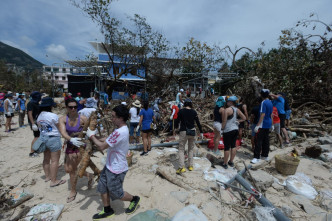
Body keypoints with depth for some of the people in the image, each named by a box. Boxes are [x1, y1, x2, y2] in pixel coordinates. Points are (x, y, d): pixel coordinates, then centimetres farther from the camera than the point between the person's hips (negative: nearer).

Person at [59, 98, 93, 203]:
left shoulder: (83, 118, -18)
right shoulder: (63, 119, -10)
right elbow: (63, 132, -25)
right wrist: (71, 139, -44)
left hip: (81, 146, -5)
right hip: (70, 145, 6)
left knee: (71, 169, -1)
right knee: (67, 169, 15)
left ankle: (73, 191, 26)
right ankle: (88, 175, 37)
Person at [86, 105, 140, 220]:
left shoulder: (119, 132, -32)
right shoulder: (122, 129, 2)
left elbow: (102, 146, -26)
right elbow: (107, 140, 10)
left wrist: (91, 136, -11)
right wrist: (95, 137, -1)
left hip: (116, 169, -9)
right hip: (110, 166, 9)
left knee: (116, 193, 12)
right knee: (102, 188, 19)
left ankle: (134, 199, 36)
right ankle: (107, 210, 39)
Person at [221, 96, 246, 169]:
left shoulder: (227, 110, -15)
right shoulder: (237, 110, 6)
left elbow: (224, 121, -15)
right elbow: (244, 118, 13)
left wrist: (222, 129, -3)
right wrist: (237, 121, 12)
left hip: (228, 130, -7)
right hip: (236, 129, 7)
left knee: (227, 147, 2)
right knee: (233, 146, 16)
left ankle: (225, 164, 13)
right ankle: (231, 162, 28)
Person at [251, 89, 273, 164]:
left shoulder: (263, 102, -15)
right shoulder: (270, 102, 11)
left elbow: (262, 114, -21)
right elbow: (271, 114, 16)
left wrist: (258, 125, -22)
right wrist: (271, 124, 24)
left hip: (263, 125, -9)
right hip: (268, 124, 9)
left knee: (259, 141, -7)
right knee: (266, 140, 14)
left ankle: (257, 157, -6)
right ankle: (265, 155, 23)